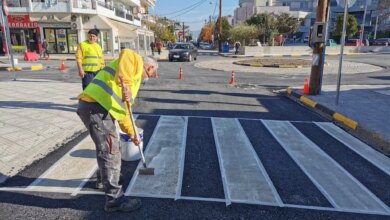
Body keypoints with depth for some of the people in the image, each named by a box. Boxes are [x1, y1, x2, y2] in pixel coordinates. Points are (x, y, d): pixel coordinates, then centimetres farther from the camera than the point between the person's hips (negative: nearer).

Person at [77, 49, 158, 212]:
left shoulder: (133, 78, 31)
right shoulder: (137, 62, 5)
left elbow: (123, 109, 33)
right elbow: (126, 54, -21)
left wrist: (132, 133, 34)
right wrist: (126, 84, -30)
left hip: (93, 105, 10)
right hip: (96, 107, -10)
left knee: (107, 145, 28)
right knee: (110, 151, -5)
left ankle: (105, 177, 49)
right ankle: (114, 199, 5)